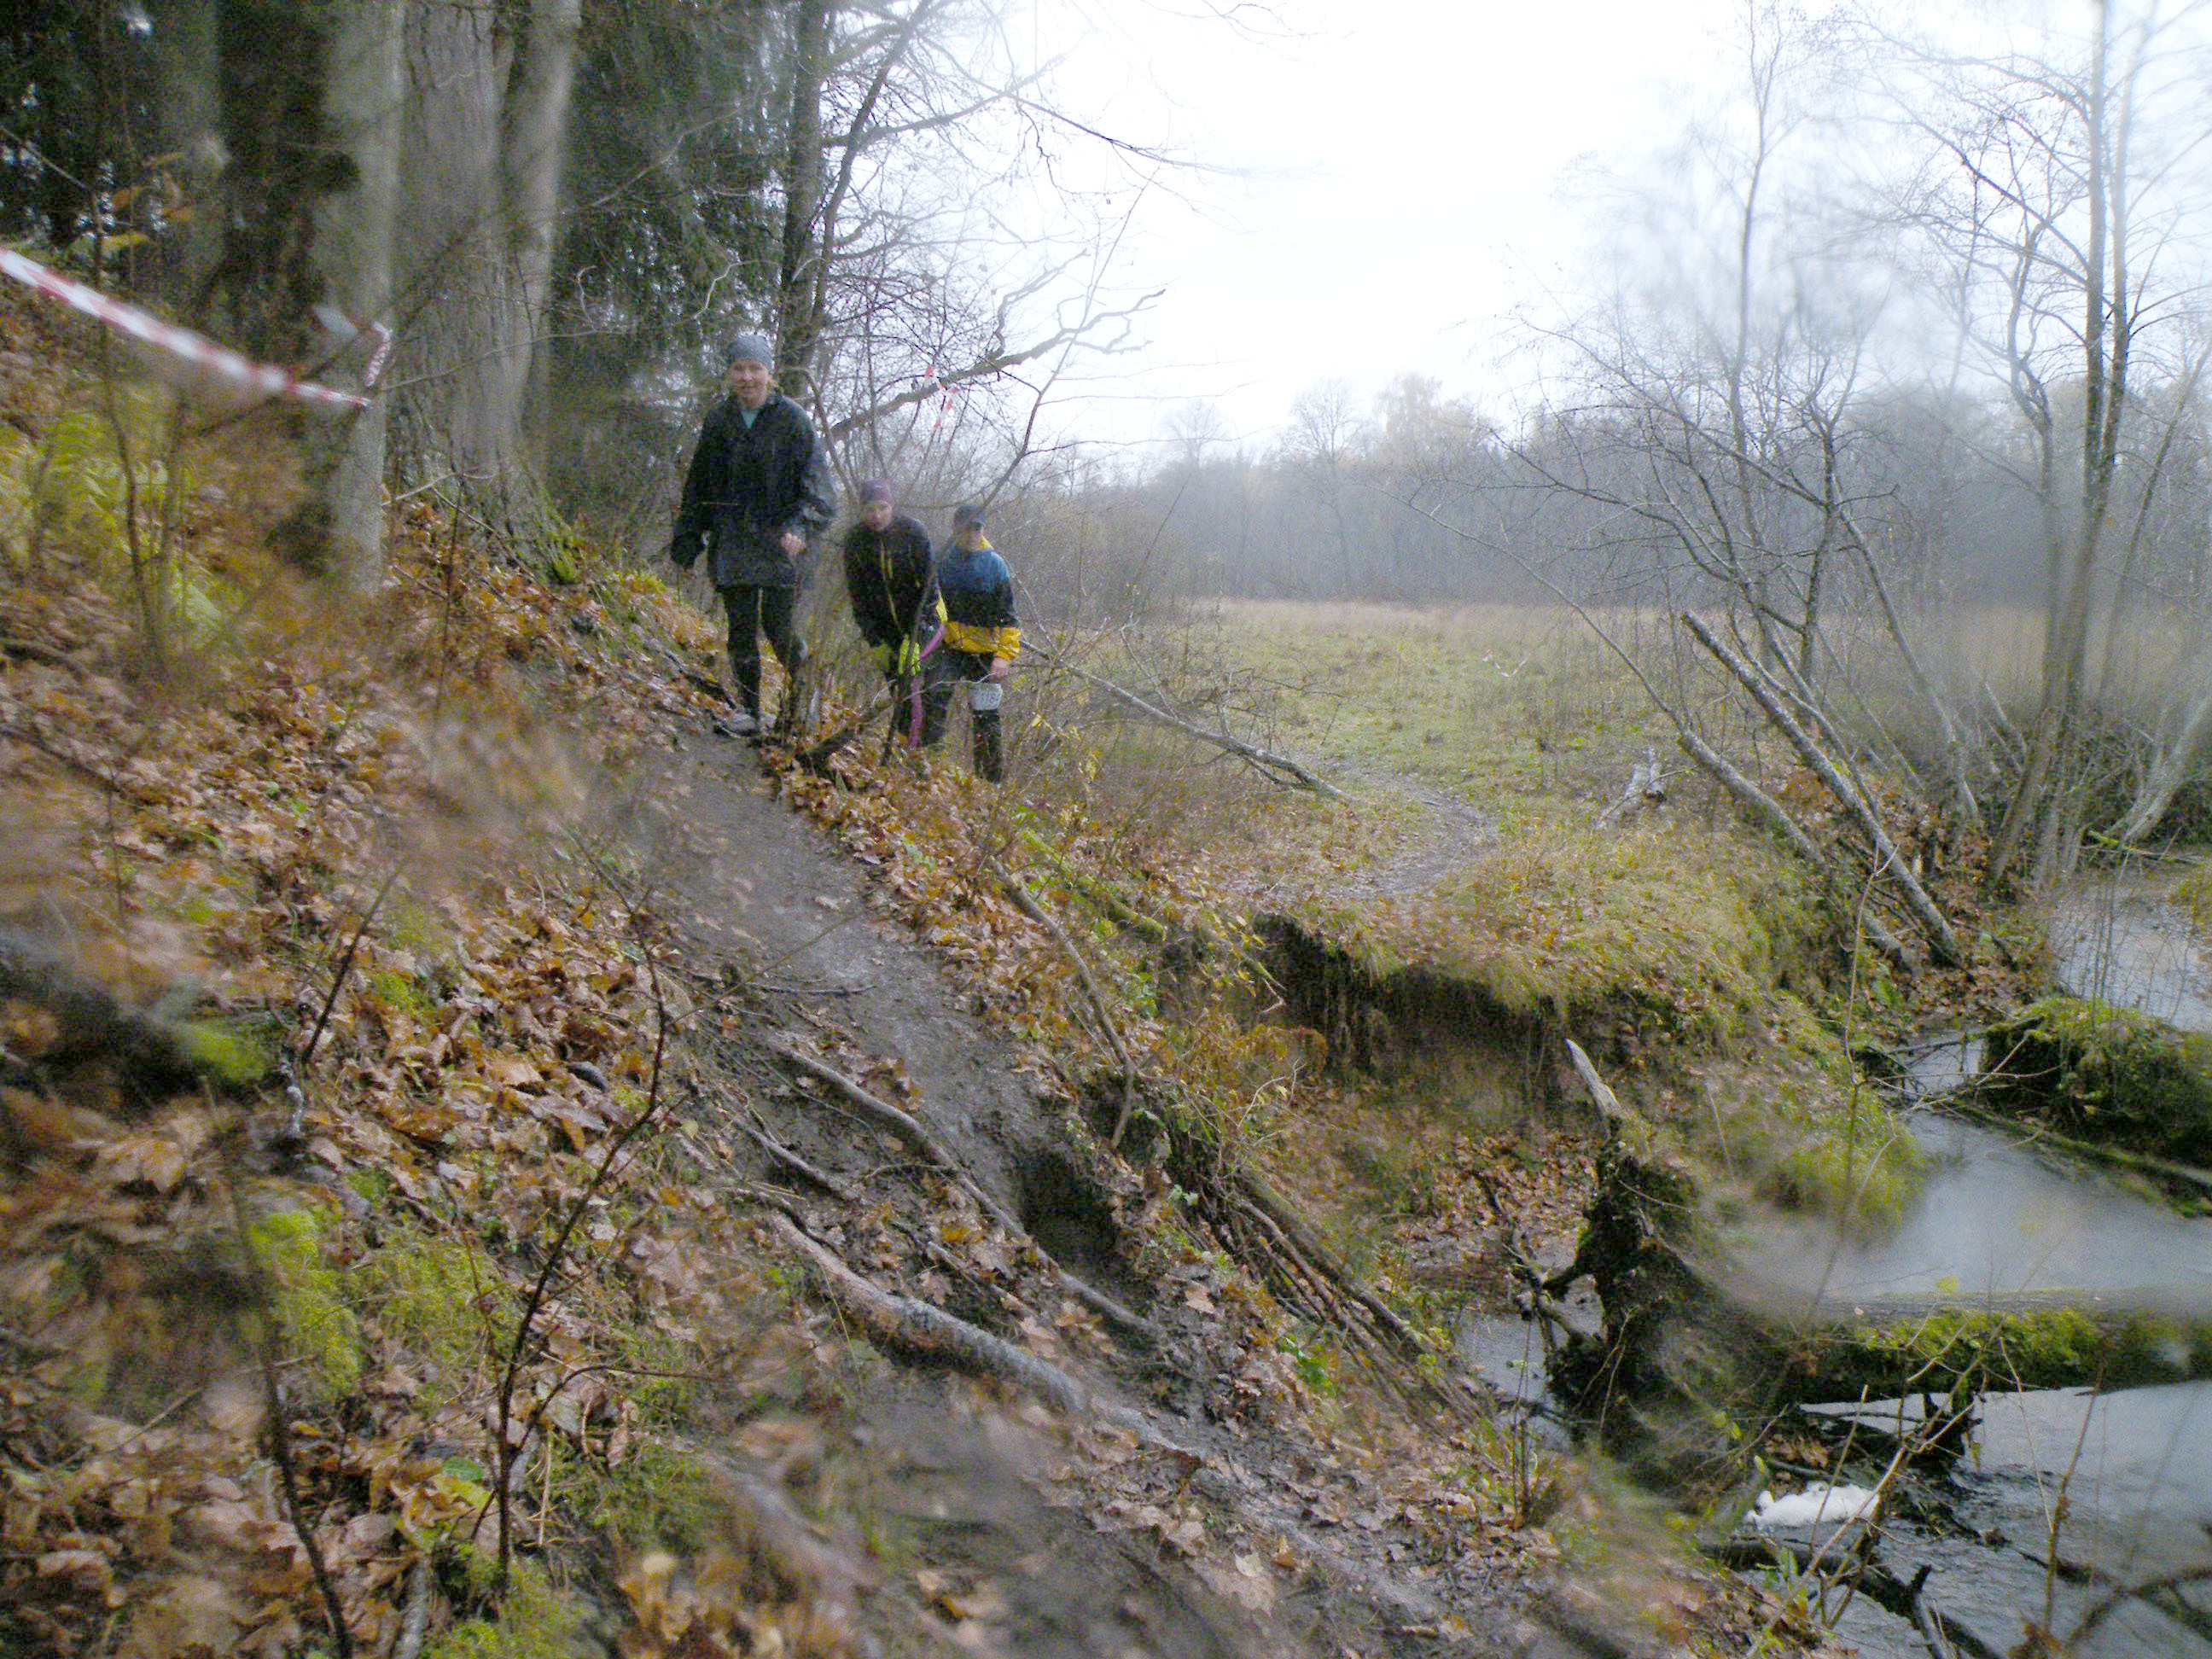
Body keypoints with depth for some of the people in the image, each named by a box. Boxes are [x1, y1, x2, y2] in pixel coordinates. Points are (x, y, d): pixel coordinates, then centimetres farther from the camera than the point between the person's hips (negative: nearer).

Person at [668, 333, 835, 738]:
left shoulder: (792, 420, -2)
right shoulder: (719, 420, 11)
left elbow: (818, 486, -7)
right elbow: (697, 486, 18)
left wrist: (801, 527, -22)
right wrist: (687, 539, 14)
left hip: (780, 542, -3)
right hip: (732, 544, 4)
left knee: (777, 628, -8)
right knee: (741, 631, 1)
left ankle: (803, 688, 19)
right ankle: (748, 711, 8)